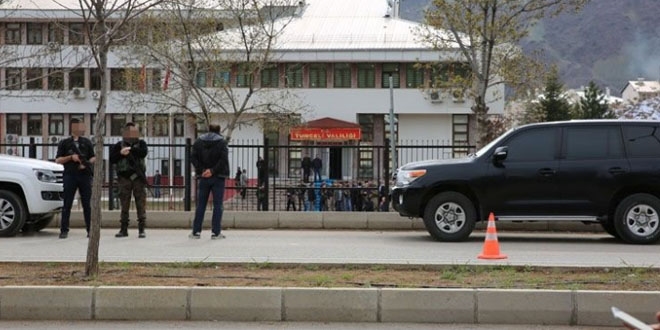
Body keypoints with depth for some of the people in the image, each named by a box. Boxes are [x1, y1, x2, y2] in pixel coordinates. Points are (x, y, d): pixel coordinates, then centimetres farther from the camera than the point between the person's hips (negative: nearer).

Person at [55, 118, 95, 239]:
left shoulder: (87, 142, 14)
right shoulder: (64, 143, 7)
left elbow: (94, 157, 13)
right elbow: (58, 160, 3)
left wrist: (87, 163, -7)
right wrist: (71, 157, -11)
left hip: (85, 175, 2)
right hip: (70, 176, -2)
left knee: (87, 204, 3)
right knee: (67, 204, -2)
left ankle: (90, 230, 7)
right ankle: (64, 230, 0)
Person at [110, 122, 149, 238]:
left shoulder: (141, 143, 9)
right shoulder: (119, 145, 9)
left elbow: (143, 152, -12)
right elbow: (111, 159, 1)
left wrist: (130, 150, -15)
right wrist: (121, 153, -13)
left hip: (138, 177, -1)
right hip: (124, 177, 1)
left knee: (141, 204, -4)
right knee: (124, 205, 3)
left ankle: (141, 229, -2)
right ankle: (123, 229, 9)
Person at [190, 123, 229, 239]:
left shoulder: (199, 141, 6)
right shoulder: (222, 142, -4)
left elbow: (194, 157, -4)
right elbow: (223, 159, -15)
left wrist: (201, 170, -6)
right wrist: (213, 170, -14)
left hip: (204, 177, 3)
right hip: (218, 177, -3)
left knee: (201, 205, 9)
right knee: (217, 205, 2)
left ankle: (196, 231, 8)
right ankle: (215, 232, -2)